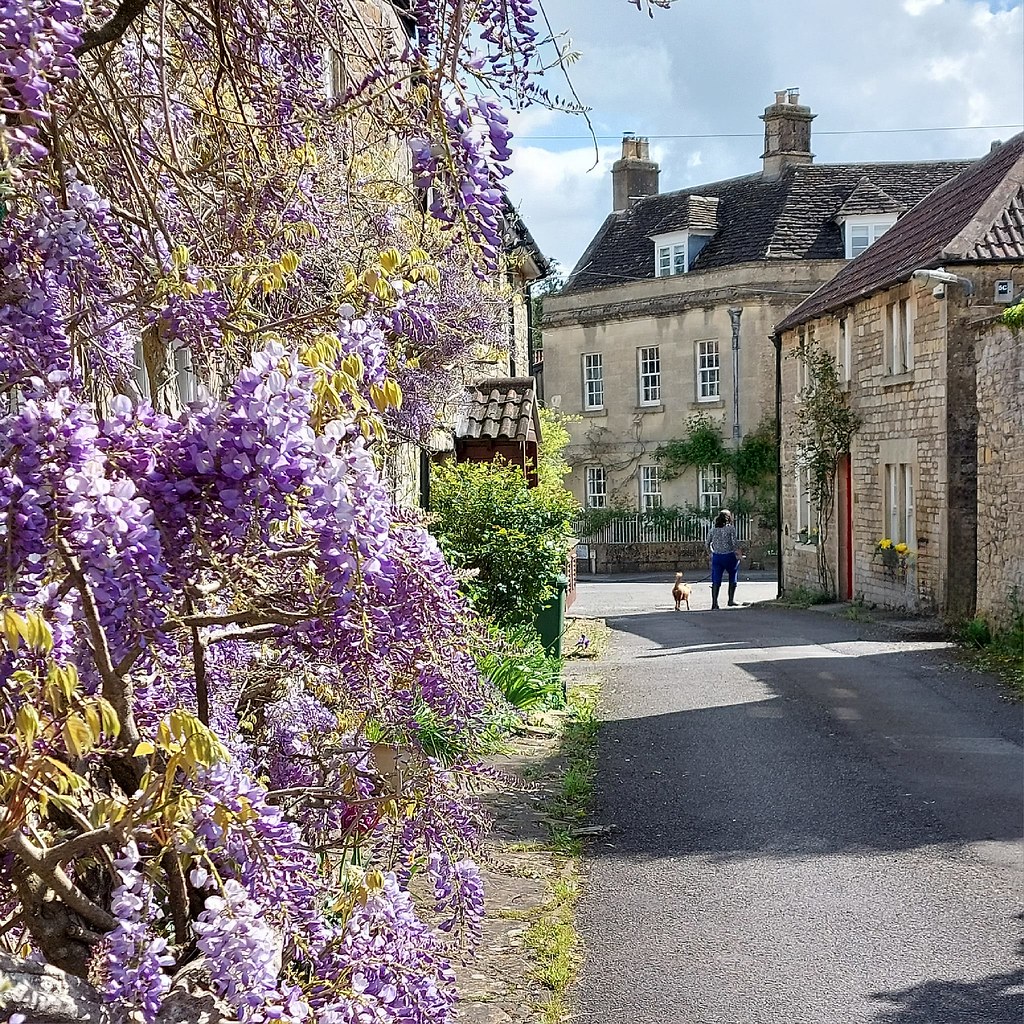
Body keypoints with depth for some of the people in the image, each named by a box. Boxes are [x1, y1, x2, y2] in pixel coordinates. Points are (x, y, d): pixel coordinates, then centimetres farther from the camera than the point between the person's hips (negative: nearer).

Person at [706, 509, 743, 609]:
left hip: (716, 557, 3)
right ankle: (731, 600, 16)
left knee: (716, 580, 3)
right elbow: (734, 544, -13)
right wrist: (738, 554, -2)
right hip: (729, 556, -3)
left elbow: (708, 544, 7)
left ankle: (714, 602, -6)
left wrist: (711, 554, 21)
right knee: (733, 578, 17)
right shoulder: (731, 528, -8)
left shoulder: (712, 529, 4)